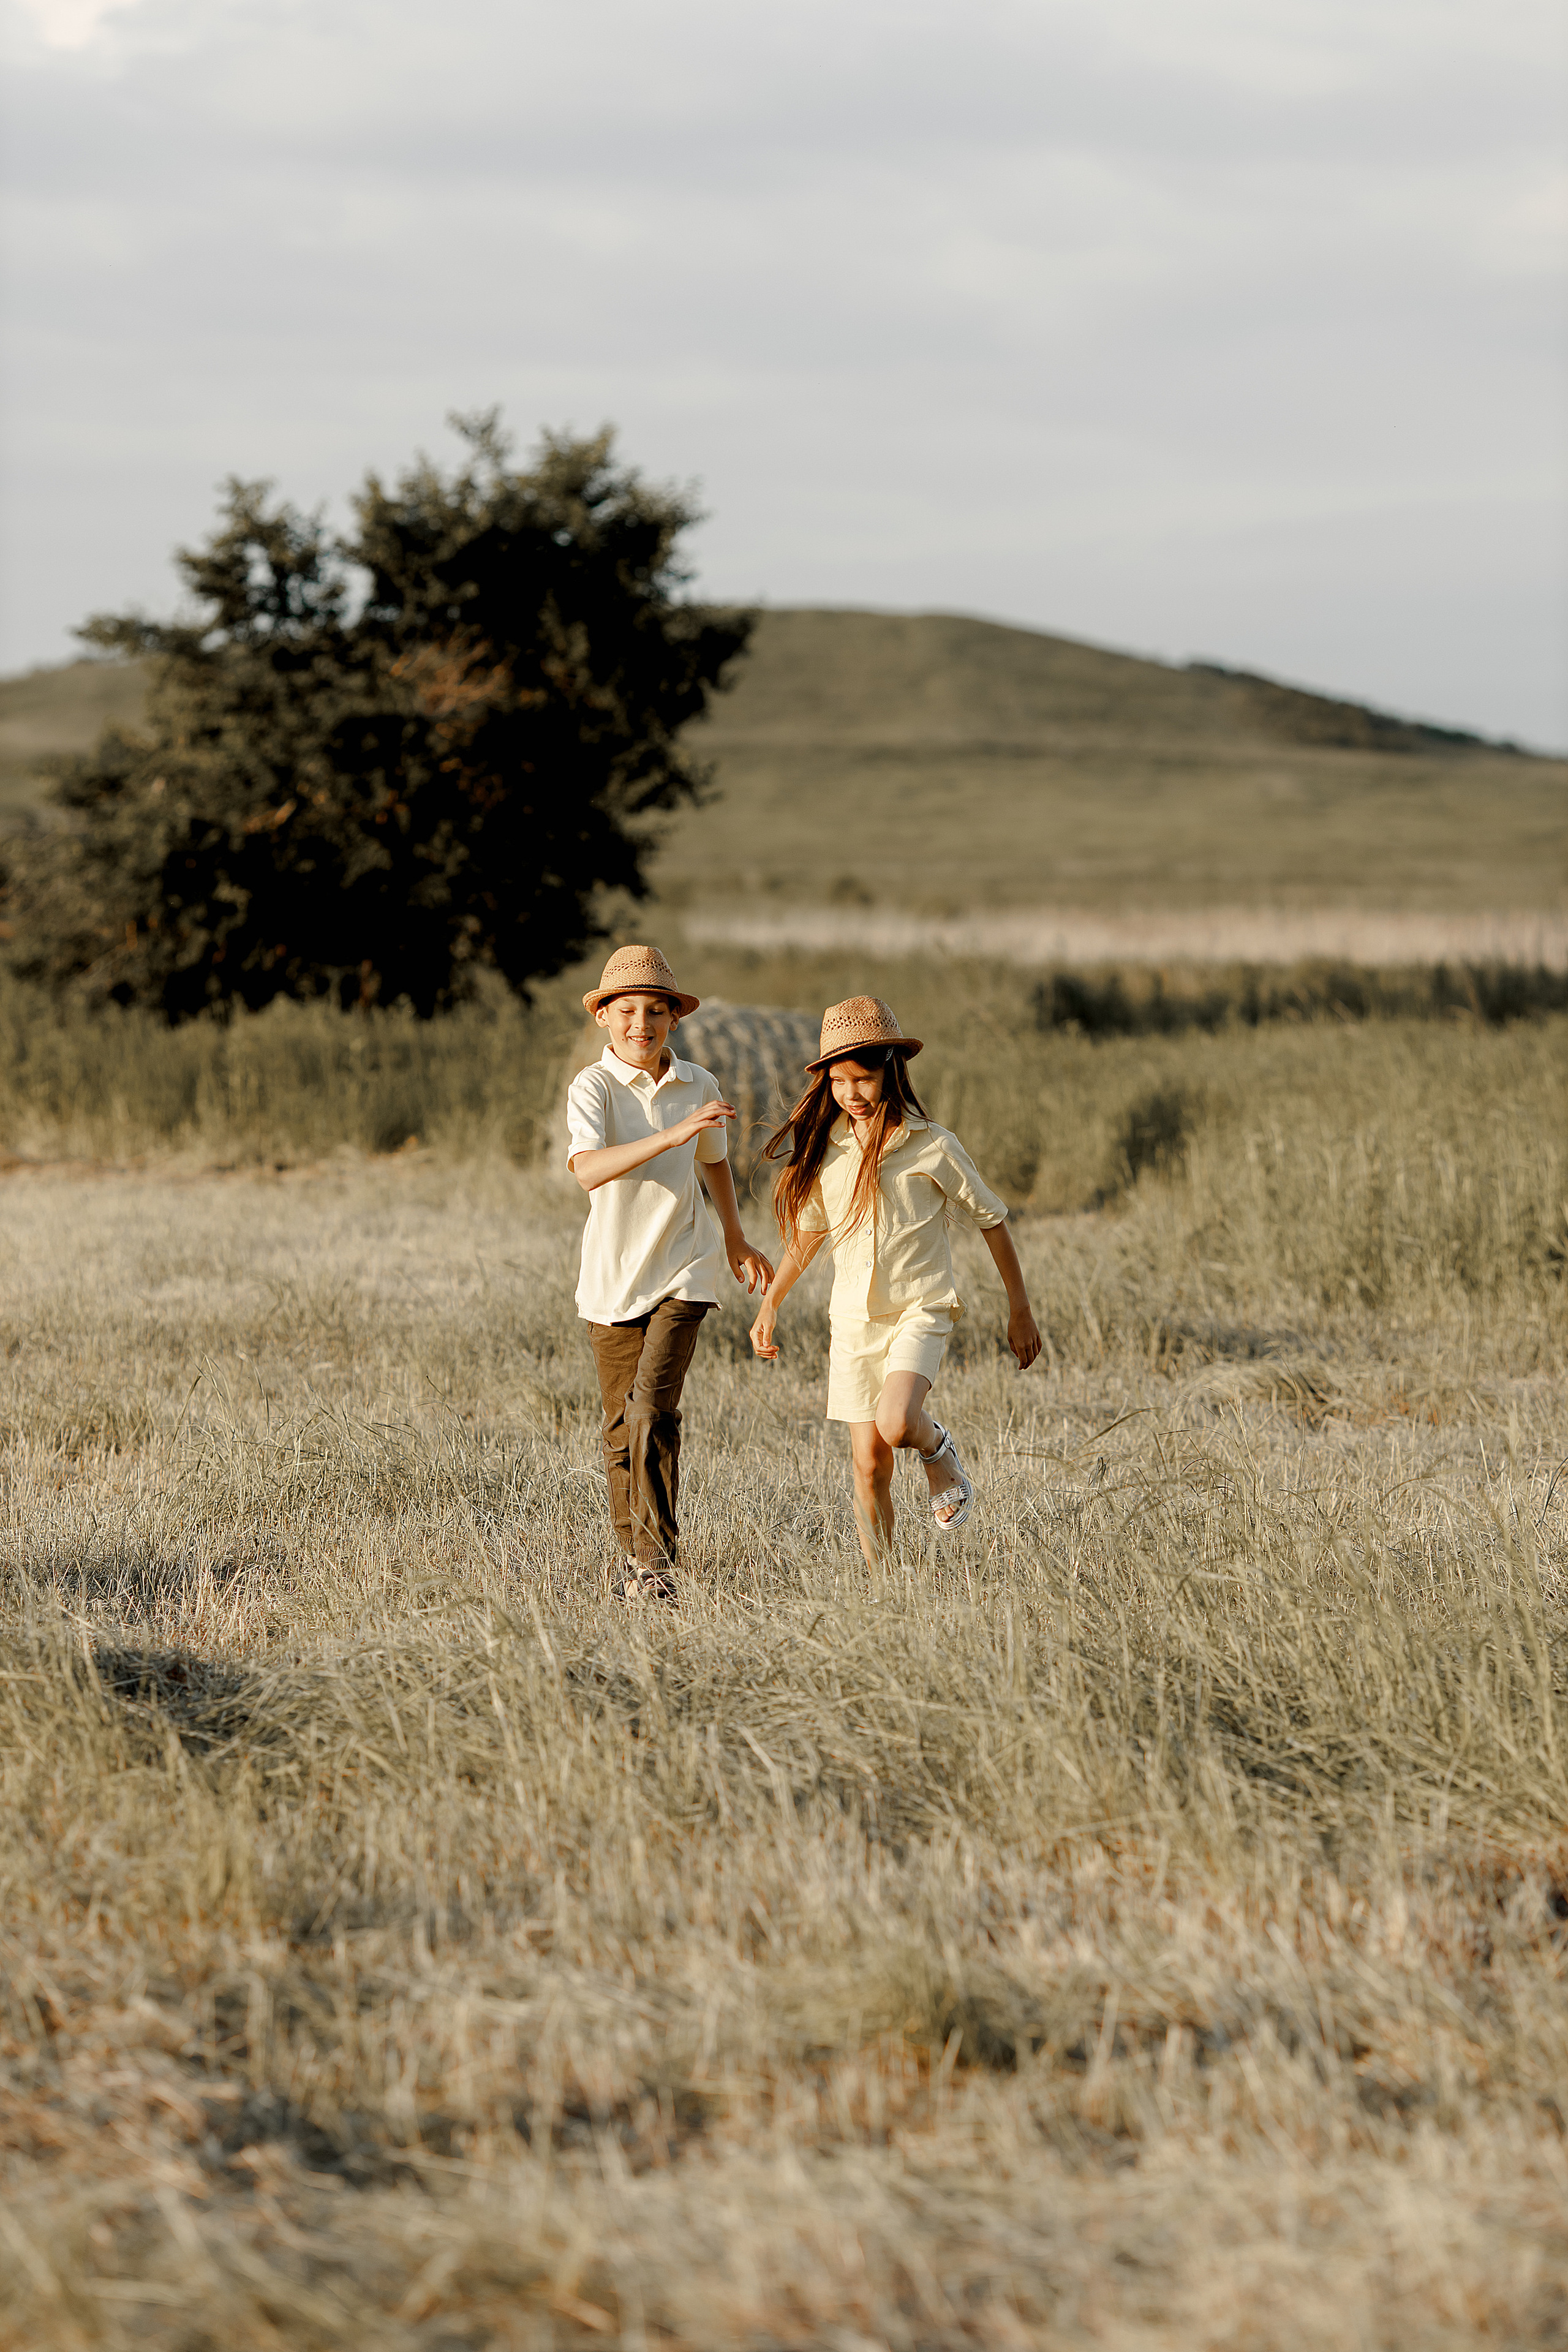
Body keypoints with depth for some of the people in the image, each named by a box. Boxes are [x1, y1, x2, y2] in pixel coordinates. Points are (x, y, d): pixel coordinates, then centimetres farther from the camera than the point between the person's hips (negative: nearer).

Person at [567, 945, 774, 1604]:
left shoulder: (698, 1086, 1)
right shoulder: (593, 1087, -12)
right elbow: (589, 1170, -30)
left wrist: (734, 1237, 31)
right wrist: (672, 1135, -39)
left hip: (684, 1270, 1)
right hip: (613, 1277, -1)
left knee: (652, 1407, -17)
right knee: (623, 1427, 8)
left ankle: (656, 1557, -13)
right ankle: (632, 1555, 26)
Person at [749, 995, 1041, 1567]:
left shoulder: (933, 1147, -8)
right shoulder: (825, 1149, 3)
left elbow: (991, 1221, 1)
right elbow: (807, 1232, 17)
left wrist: (1020, 1311, 4)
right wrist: (770, 1304, 12)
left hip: (920, 1309, -4)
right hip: (854, 1318, 4)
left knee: (895, 1424, -28)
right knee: (869, 1464, 1)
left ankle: (938, 1451, 5)